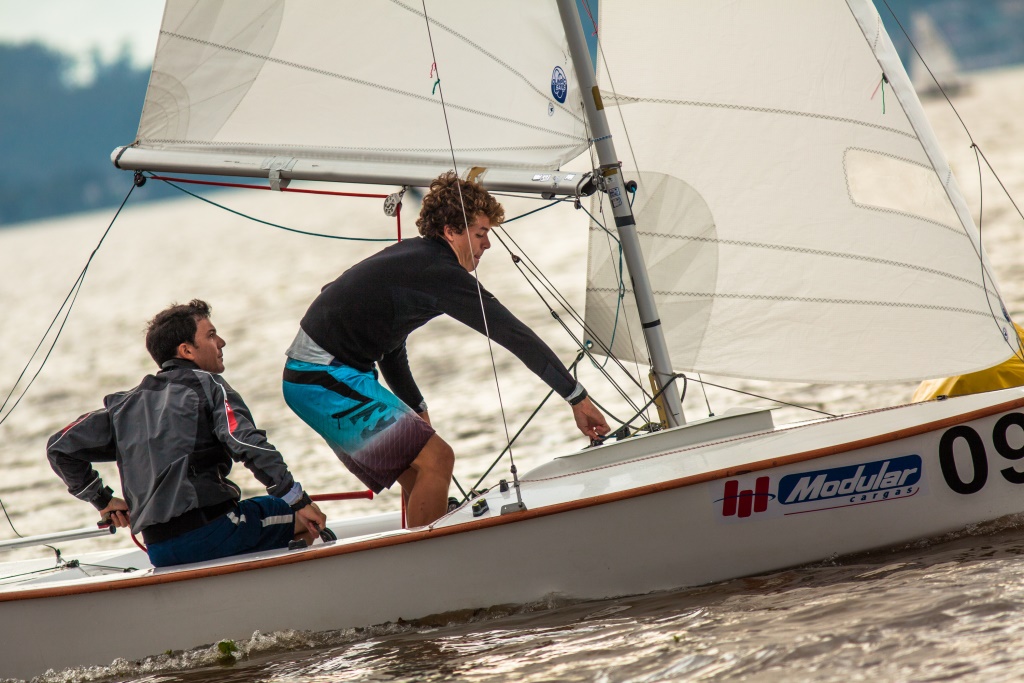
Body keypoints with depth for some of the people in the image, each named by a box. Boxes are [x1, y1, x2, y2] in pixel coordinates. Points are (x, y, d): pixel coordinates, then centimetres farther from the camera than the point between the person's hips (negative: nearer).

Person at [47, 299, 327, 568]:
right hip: (211, 534, -6)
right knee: (309, 519, 8)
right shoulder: (207, 385, 3)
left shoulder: (126, 405, 19)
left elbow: (60, 447, 22)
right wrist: (297, 499, -12)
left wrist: (104, 500, 28)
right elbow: (248, 444, -12)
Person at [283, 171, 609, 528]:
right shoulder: (439, 272, -16)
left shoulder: (412, 256, 14)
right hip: (326, 379, -10)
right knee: (435, 459, -12)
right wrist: (577, 396, -12)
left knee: (418, 473, 13)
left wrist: (415, 407, 26)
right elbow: (512, 334, -15)